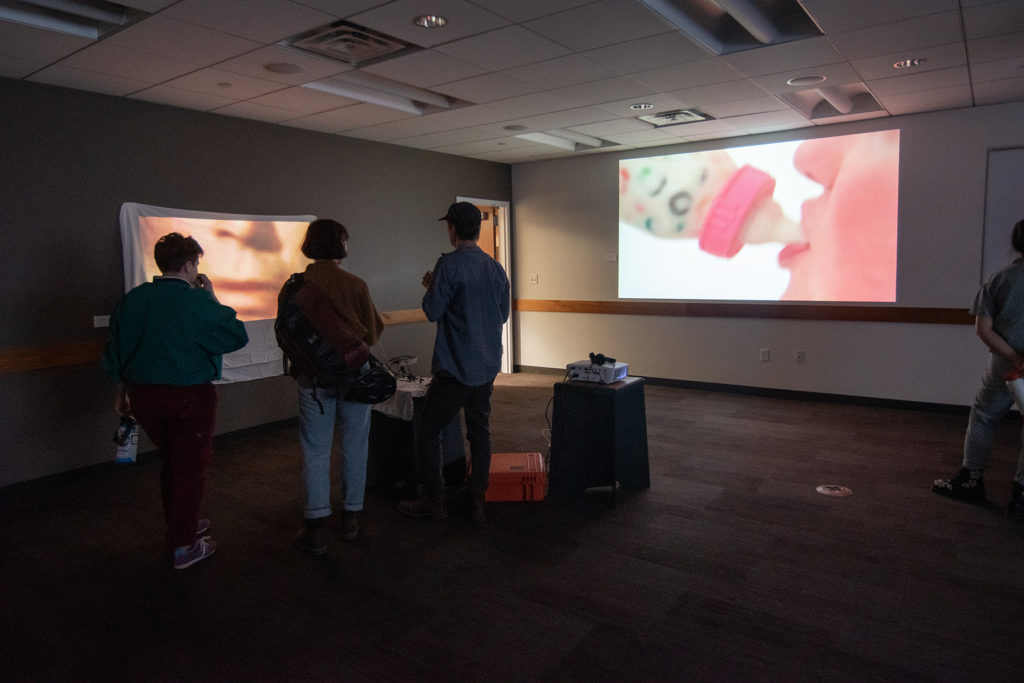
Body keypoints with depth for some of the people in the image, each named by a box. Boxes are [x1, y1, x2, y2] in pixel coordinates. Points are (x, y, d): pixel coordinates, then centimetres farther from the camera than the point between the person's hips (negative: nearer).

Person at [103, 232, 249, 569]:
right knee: (190, 467, 7)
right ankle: (183, 546, 14)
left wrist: (122, 391, 21)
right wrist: (213, 298, -2)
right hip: (189, 396, -6)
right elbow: (237, 336, -9)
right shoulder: (196, 301, -16)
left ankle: (180, 525, 39)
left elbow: (116, 351, 10)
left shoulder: (133, 298, 4)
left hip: (143, 395, 7)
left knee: (171, 461, 24)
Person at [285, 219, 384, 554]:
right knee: (354, 446, 13)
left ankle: (317, 526, 10)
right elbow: (372, 334, -4)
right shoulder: (355, 285, -9)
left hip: (313, 377, 1)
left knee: (315, 450, 8)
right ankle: (350, 518, 23)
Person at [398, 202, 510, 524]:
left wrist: (430, 287, 6)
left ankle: (434, 500, 12)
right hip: (488, 366, 7)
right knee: (480, 432, 12)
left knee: (428, 430, 7)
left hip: (455, 367, -6)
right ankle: (477, 502, 18)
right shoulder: (496, 268, 7)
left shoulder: (449, 264, -13)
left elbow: (433, 311, -12)